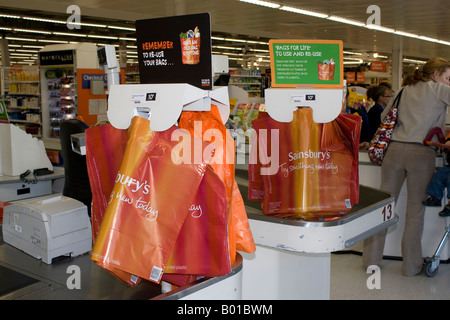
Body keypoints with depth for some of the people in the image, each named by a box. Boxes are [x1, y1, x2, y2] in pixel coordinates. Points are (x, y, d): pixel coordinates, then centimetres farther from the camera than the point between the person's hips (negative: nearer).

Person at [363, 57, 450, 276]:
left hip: (394, 149, 4)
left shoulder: (405, 89, 19)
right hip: (421, 152, -4)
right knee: (415, 210, 4)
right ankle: (411, 265, 12)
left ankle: (372, 259, 14)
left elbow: (384, 116, 24)